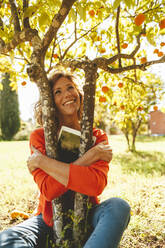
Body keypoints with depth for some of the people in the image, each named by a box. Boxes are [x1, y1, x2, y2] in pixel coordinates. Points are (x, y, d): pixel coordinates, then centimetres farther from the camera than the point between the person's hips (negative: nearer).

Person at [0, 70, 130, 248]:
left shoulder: (97, 137, -5)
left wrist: (42, 161, -23)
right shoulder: (39, 137, -7)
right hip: (50, 218, 0)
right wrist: (90, 156, -25)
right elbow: (48, 190, -21)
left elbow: (96, 185, -24)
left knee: (118, 206, -30)